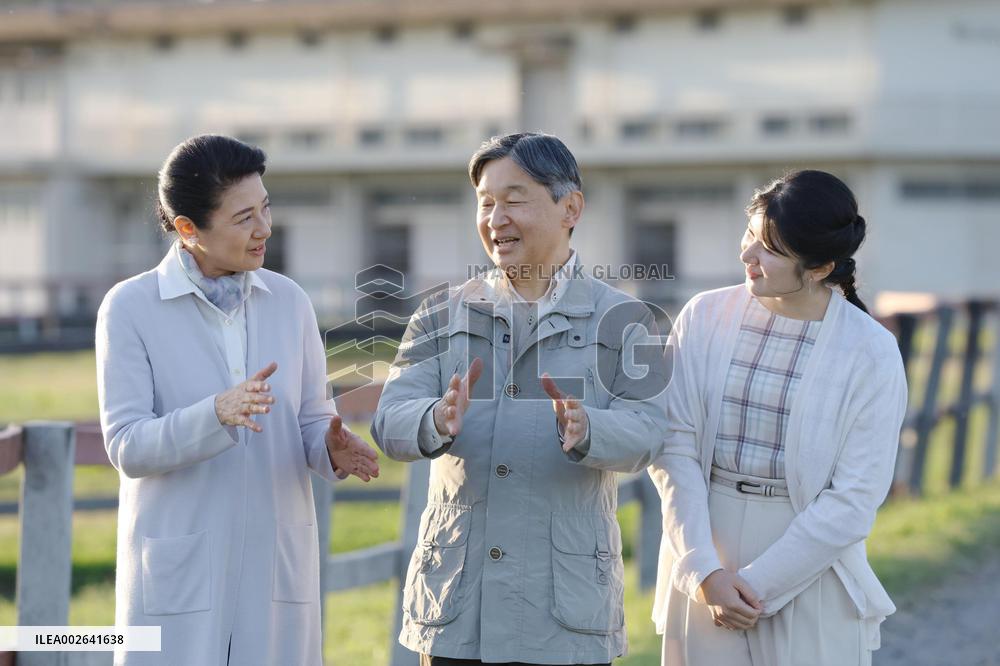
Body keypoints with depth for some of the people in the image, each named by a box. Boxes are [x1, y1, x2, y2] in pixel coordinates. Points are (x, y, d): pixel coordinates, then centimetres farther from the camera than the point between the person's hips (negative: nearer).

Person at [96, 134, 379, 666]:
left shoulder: (289, 302, 4)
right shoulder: (130, 307, -6)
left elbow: (310, 424, 7)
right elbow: (128, 447, -12)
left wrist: (335, 449, -17)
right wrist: (217, 414, -29)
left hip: (276, 562, 3)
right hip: (179, 569, -3)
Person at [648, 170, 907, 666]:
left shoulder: (871, 353, -7)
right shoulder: (704, 318, -1)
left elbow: (854, 500, -9)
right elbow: (674, 449, -5)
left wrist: (757, 584, -12)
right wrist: (704, 570, -14)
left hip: (811, 582, -2)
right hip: (703, 574, 2)